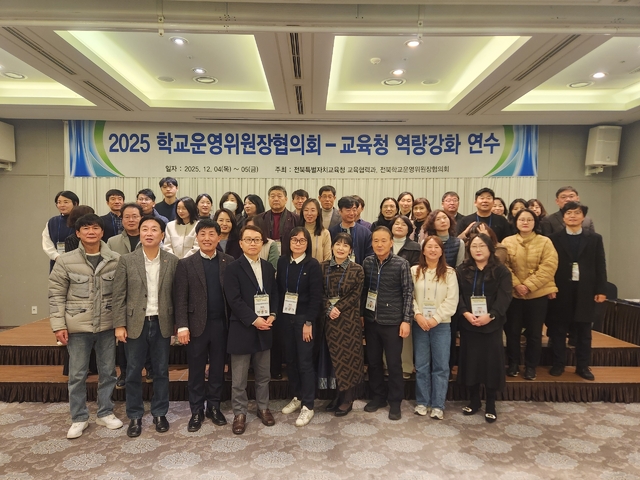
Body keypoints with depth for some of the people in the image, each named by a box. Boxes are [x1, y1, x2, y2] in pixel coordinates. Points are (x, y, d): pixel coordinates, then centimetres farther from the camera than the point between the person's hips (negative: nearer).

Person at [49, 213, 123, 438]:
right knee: (77, 374, 9)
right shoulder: (65, 261, -6)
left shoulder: (116, 260, -3)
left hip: (107, 326, 1)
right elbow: (56, 295, -2)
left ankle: (105, 413, 29)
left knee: (108, 372, 12)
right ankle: (79, 418, 26)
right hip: (78, 327, -1)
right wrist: (58, 325, -7)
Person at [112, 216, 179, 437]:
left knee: (161, 371, 11)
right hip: (135, 324, 0)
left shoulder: (172, 261, 0)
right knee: (133, 373, 9)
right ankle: (135, 416, 25)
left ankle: (159, 413, 26)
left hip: (162, 324, 1)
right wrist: (119, 325, -7)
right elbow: (119, 296, -2)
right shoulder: (126, 261, -2)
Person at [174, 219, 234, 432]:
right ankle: (196, 411, 24)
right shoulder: (186, 264, 0)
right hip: (197, 324, -1)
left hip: (221, 324, 1)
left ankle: (214, 407, 28)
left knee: (218, 369, 12)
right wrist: (182, 326, -11)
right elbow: (181, 299, -4)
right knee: (196, 371, 10)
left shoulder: (229, 262, 2)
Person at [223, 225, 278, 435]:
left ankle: (263, 408, 32)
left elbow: (274, 294, 11)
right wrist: (254, 320, -18)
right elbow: (234, 300, -15)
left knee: (263, 374, 16)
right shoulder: (233, 268, -8)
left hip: (265, 328, 5)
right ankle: (239, 413, 20)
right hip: (242, 329, -5)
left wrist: (272, 315, -5)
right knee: (239, 378, 5)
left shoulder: (268, 267, 10)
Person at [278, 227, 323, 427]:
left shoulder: (313, 265, -9)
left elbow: (316, 296, -11)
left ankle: (308, 406, 11)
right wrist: (278, 315, -1)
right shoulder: (282, 262, 3)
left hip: (304, 319, -4)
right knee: (290, 359, 12)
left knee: (305, 361, 0)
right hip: (285, 317, 4)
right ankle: (297, 397, 29)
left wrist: (308, 322, -15)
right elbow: (278, 290, 5)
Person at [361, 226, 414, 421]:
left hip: (393, 322, -3)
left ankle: (395, 402, 21)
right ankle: (378, 396, 31)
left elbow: (408, 293, -7)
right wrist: (361, 314, 7)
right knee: (373, 361, 13)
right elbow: (364, 290, 8)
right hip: (371, 321, 4)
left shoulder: (401, 264, -9)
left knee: (394, 363, 5)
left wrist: (406, 320, -10)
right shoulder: (367, 262, 2)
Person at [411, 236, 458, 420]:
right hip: (419, 323, 1)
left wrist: (436, 318, -13)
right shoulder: (414, 271, 3)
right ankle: (422, 402, 21)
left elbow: (452, 300, -6)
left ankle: (438, 405, 13)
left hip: (441, 324, -1)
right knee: (421, 365, 8)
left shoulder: (449, 273, 0)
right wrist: (418, 315, -14)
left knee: (441, 366, 3)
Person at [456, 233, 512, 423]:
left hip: (492, 324, -2)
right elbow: (457, 295, -1)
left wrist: (490, 316, -21)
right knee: (470, 361, 8)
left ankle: (491, 405, 18)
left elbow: (504, 297, -9)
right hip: (468, 324, 2)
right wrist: (465, 313, -18)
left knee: (491, 362, 3)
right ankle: (474, 400, 24)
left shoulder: (501, 271, 0)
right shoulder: (462, 270, 6)